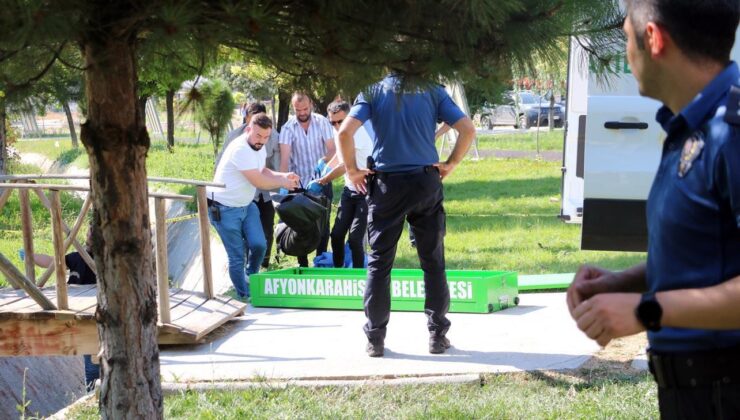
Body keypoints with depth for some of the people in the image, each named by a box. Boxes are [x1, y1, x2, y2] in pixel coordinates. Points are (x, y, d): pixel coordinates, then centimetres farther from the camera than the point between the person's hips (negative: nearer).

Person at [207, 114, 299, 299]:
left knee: (259, 245, -5)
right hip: (225, 209, -8)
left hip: (247, 205, 8)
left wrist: (282, 175, -3)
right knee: (237, 257, -1)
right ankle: (244, 296, 14)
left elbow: (261, 171, 15)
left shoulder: (258, 147, 3)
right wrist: (283, 183, -12)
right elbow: (258, 181, -25)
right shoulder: (240, 149, -26)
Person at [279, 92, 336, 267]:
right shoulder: (288, 128, -10)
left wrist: (323, 160, -31)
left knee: (323, 223, 5)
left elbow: (332, 149, -9)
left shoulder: (322, 122, -6)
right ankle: (302, 264, 13)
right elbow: (284, 158, -18)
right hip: (299, 182, -1)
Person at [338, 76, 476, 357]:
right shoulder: (433, 92, 4)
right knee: (433, 262, 9)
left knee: (379, 262, 6)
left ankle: (375, 339, 8)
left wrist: (352, 170, -1)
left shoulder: (373, 92, 1)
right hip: (427, 184, 1)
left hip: (387, 185, -1)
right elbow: (468, 129, -2)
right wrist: (451, 163, 7)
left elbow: (345, 132, -12)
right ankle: (437, 334, 13)